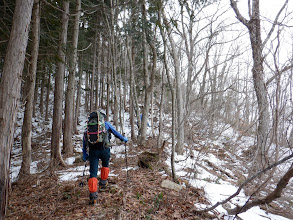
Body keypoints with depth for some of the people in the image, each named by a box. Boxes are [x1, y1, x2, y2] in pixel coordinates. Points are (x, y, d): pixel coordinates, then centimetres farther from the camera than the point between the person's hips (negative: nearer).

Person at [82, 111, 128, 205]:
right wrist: (123, 139, 34)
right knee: (105, 165, 30)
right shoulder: (106, 124, 11)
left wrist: (84, 155, 20)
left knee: (93, 173, 3)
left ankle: (93, 196, -4)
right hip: (104, 149, -1)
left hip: (93, 151, 1)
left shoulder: (87, 128, 18)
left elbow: (84, 143, 16)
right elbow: (115, 132, 19)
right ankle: (103, 183, 35)